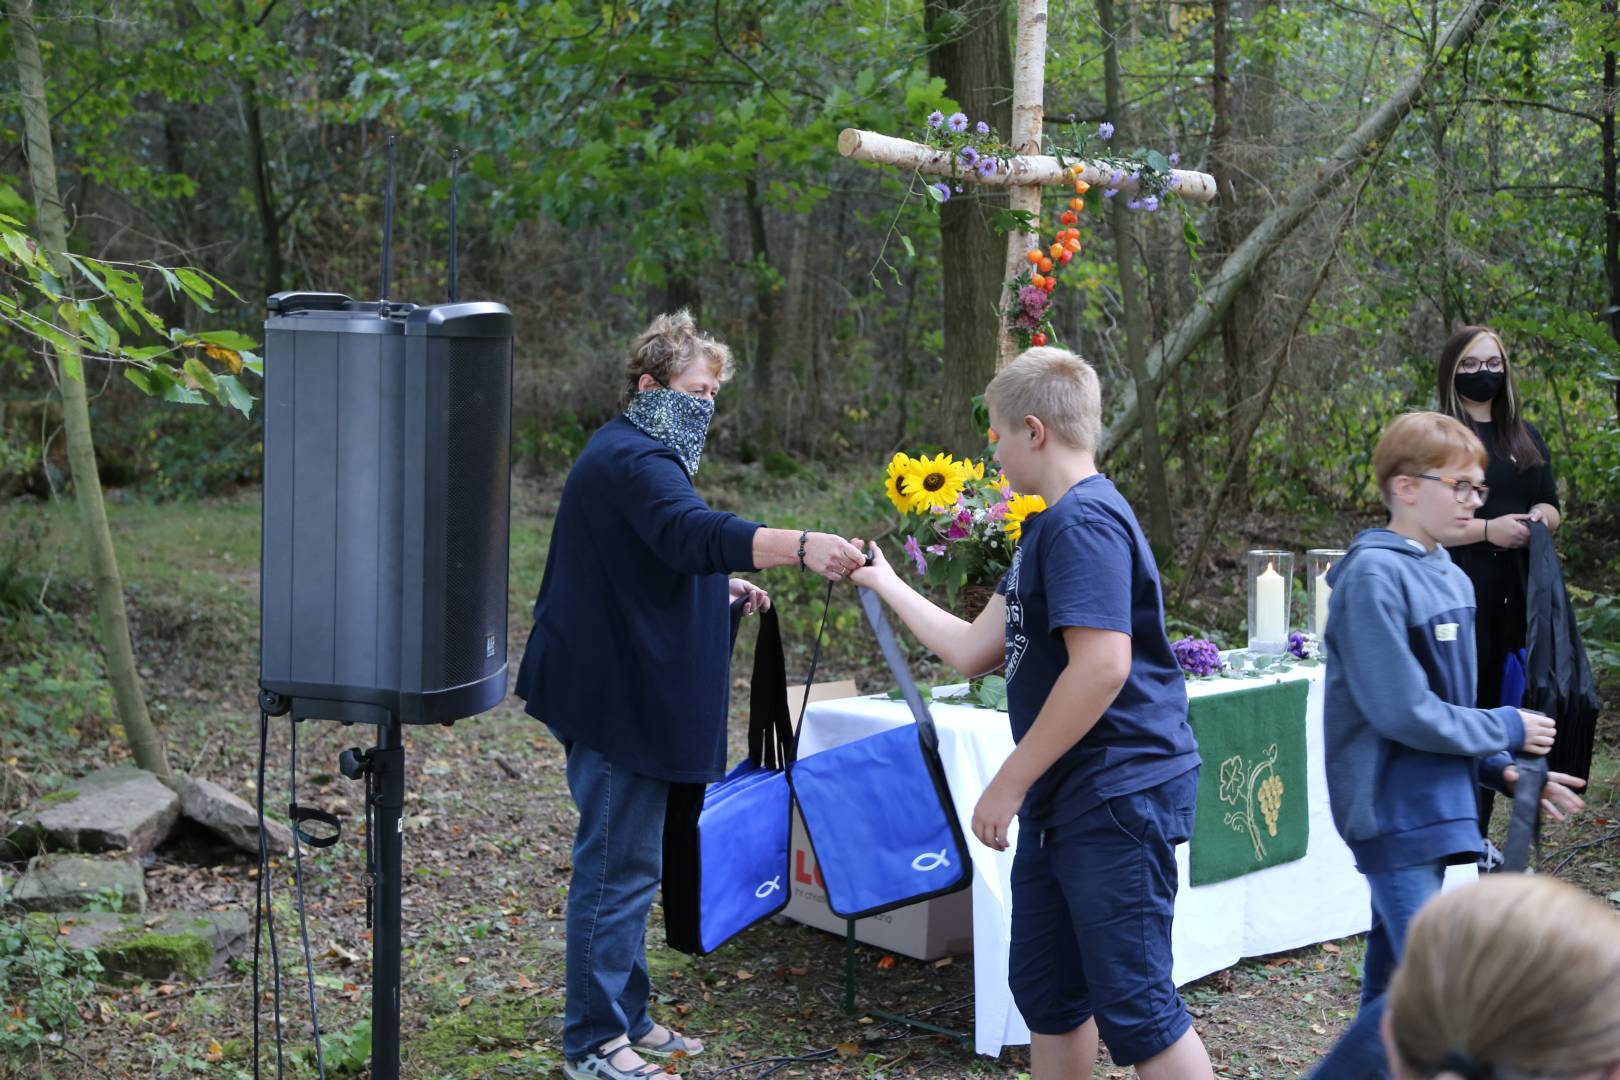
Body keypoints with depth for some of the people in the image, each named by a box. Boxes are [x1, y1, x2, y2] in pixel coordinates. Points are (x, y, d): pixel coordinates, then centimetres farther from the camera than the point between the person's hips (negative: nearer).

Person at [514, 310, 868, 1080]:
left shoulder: (634, 455, 19)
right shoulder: (635, 460, -17)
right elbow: (695, 532, -36)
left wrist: (721, 590, 18)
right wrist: (802, 547, -47)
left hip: (628, 693, 11)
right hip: (617, 698, -11)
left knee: (630, 864, 17)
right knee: (617, 866, -5)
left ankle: (625, 1018, 28)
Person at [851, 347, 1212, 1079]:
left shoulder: (1084, 521, -17)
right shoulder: (1050, 526, 16)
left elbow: (1102, 666, -27)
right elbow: (973, 649, 18)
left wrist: (1010, 782, -20)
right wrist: (885, 584, 25)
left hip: (1117, 797, -11)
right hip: (1062, 799, 11)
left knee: (1133, 1006, -7)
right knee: (1045, 990, 17)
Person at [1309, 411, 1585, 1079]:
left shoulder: (1448, 576, 12)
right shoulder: (1374, 575, -17)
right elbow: (1403, 712, -21)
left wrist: (1502, 772, 6)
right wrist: (1506, 730, -9)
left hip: (1435, 806, 9)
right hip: (1393, 811, -9)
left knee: (1396, 980, 16)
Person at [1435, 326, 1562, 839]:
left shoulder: (1526, 437, 18)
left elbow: (1551, 508, 18)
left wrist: (1540, 517, -5)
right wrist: (1487, 529, -19)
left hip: (1515, 594, 6)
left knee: (1497, 707, 8)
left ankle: (1478, 837, 16)